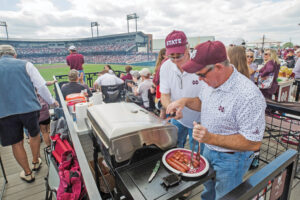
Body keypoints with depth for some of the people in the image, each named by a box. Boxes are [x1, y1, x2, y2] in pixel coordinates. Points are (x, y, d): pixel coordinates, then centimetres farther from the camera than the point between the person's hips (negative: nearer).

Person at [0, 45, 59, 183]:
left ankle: (28, 173, 28)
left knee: (16, 144, 14)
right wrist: (51, 101, 12)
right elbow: (41, 86, -1)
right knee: (34, 134, 23)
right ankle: (36, 162, 39)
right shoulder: (25, 65, 5)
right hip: (29, 108, -1)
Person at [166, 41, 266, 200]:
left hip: (231, 159, -6)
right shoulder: (212, 81, -9)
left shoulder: (249, 96, -33)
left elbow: (253, 143, -28)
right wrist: (185, 101, -10)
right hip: (208, 150, 7)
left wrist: (211, 138, -35)